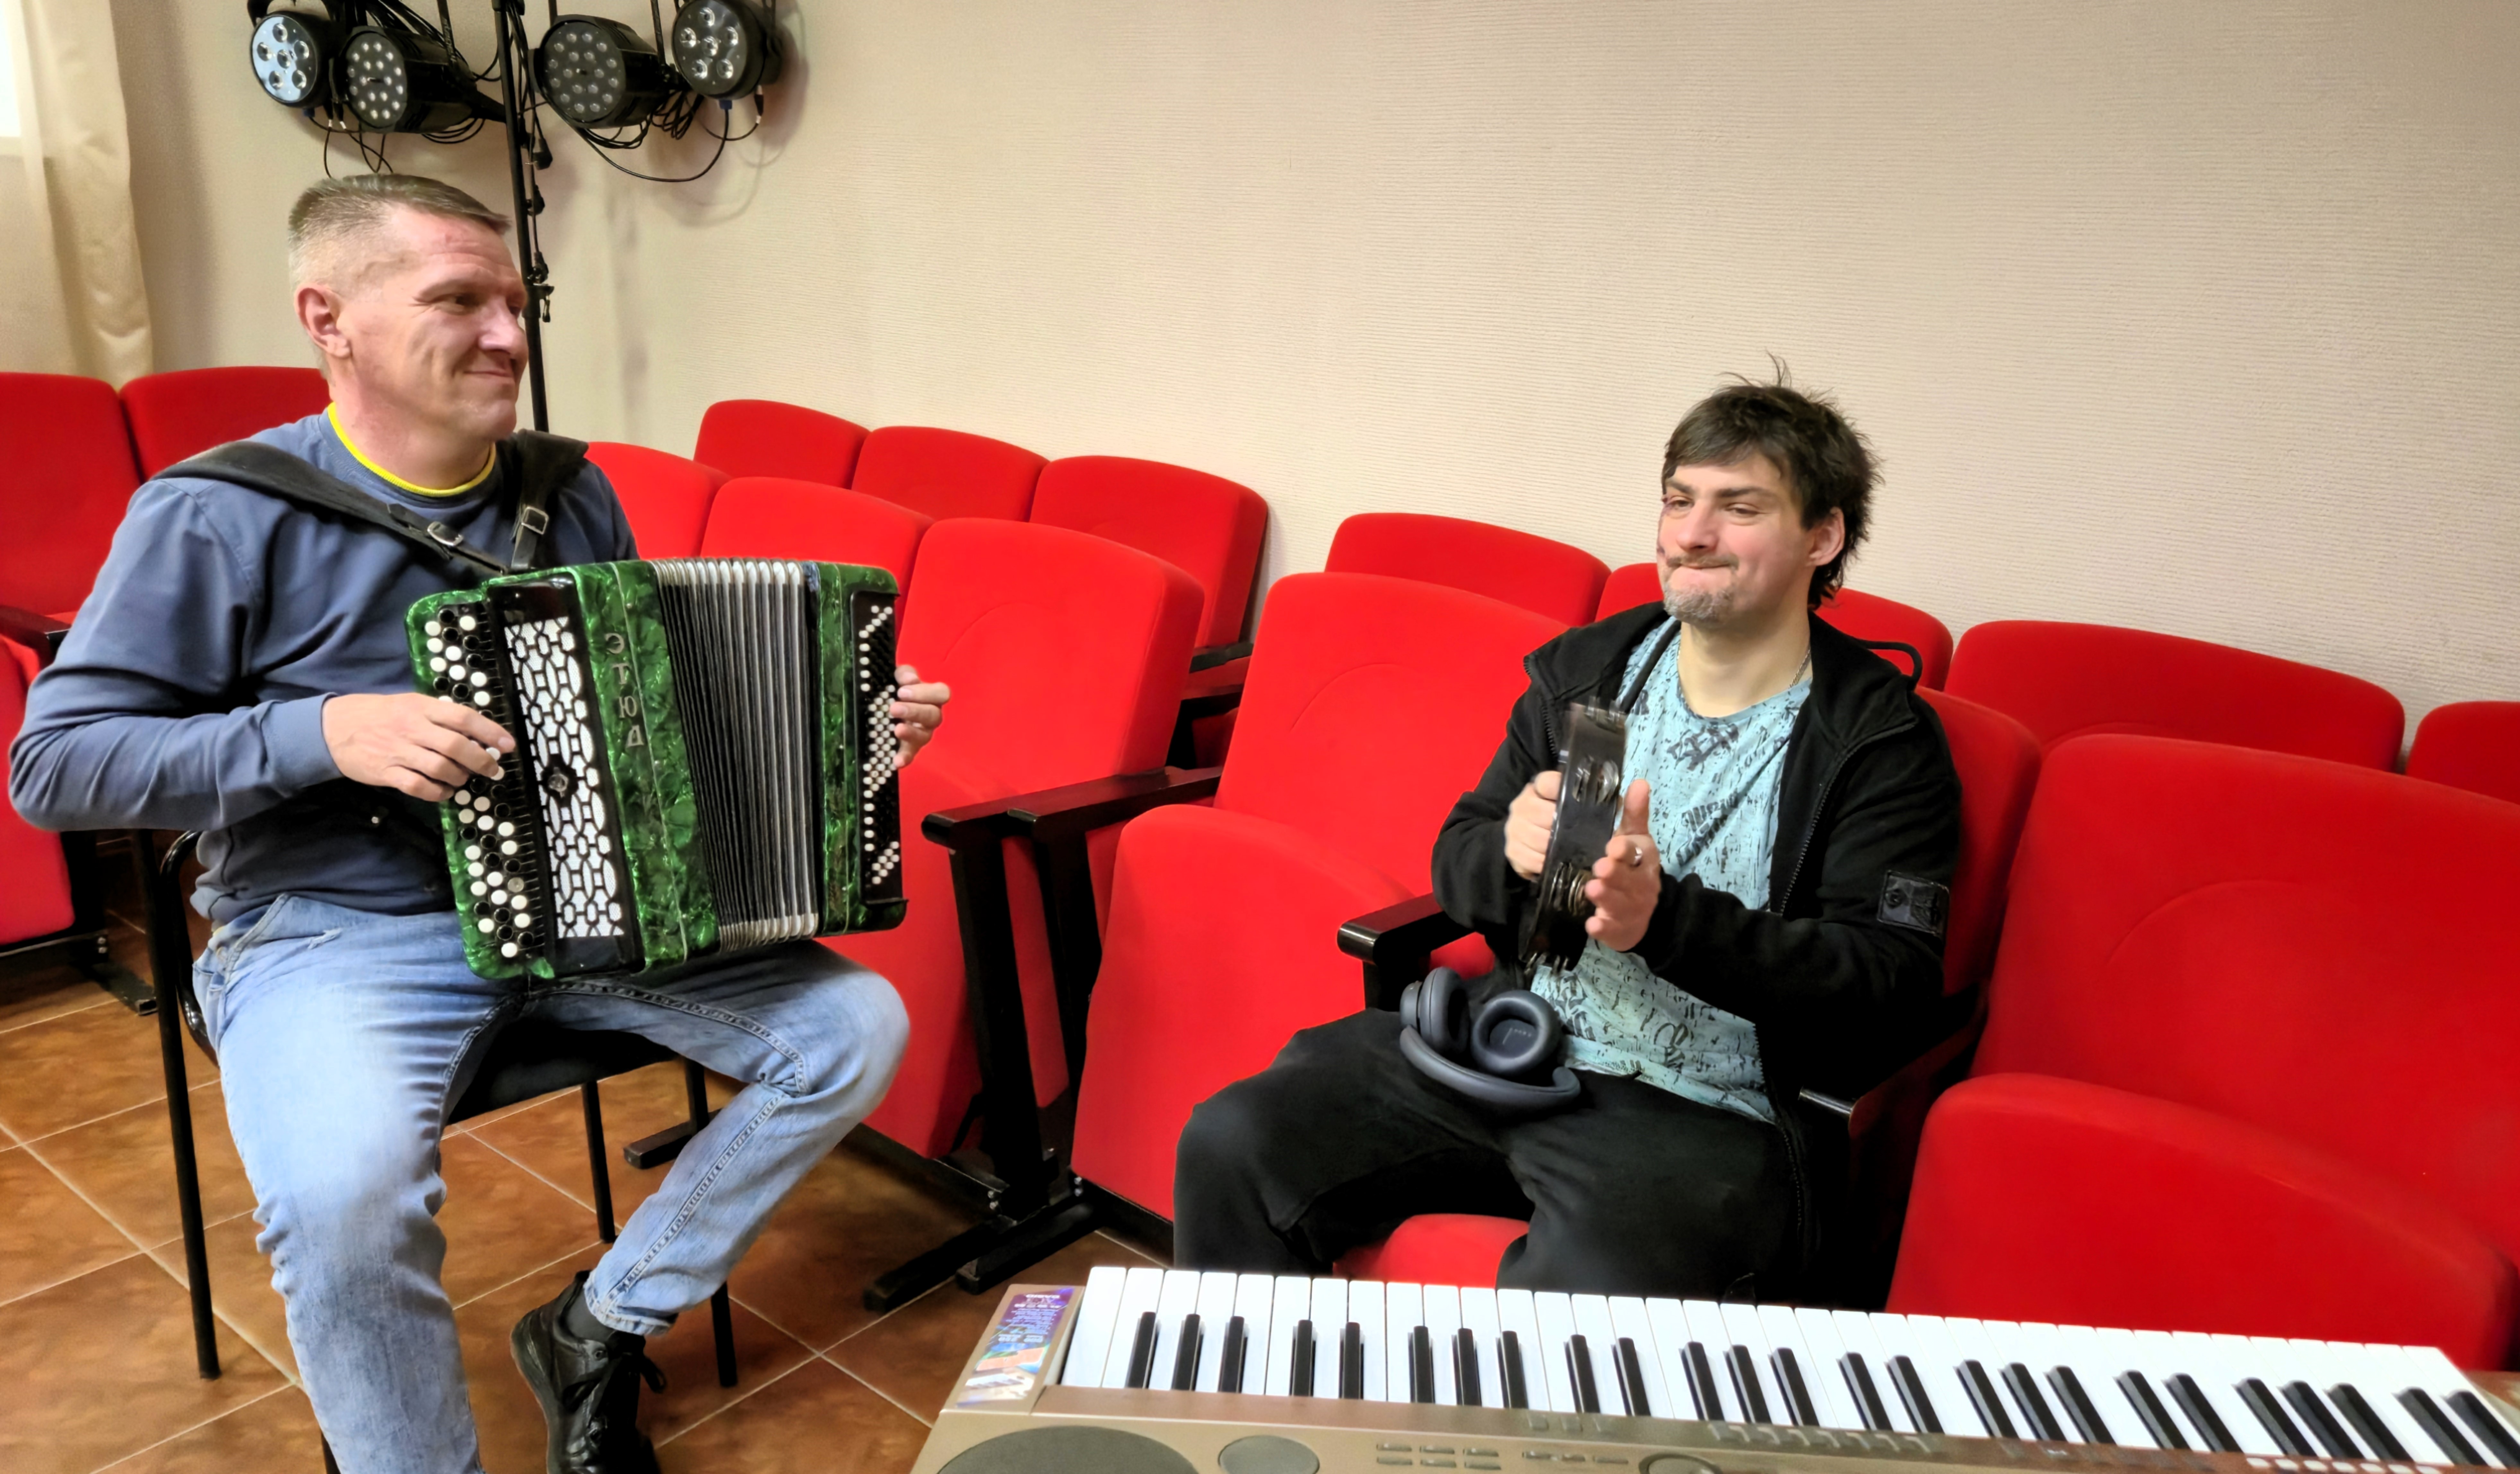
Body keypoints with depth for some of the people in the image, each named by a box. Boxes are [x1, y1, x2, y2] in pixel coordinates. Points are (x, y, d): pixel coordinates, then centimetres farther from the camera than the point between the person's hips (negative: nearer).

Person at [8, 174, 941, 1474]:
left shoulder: (570, 495, 6)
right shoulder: (222, 516, -9)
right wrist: (323, 733, -22)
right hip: (335, 934, -5)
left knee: (857, 1026, -8)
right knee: (345, 1188, -35)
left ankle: (602, 1328, 8)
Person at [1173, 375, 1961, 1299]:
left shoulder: (1883, 744, -2)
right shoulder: (1587, 670, 11)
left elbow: (1890, 994, -11)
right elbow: (1457, 867, 13)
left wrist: (1667, 916, -25)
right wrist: (1510, 851, -13)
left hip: (1705, 1109, -4)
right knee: (1230, 1144, -12)